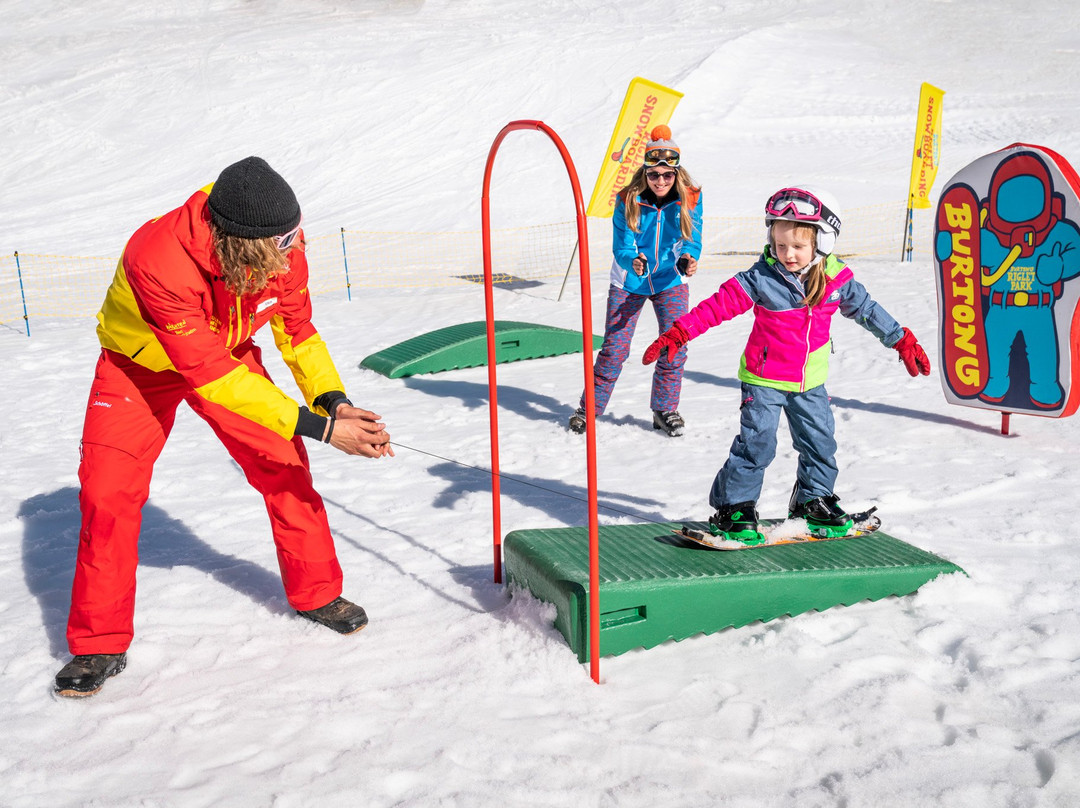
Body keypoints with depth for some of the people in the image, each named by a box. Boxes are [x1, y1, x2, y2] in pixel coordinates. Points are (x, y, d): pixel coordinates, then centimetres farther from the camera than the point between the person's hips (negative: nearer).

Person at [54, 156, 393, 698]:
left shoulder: (282, 250, -27)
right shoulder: (159, 260, -43)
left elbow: (297, 331, -10)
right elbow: (211, 376, -41)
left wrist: (332, 399, -28)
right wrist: (319, 427, -43)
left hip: (230, 353, 3)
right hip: (140, 367, -3)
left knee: (284, 463, -7)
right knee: (107, 494, -9)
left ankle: (316, 591, 15)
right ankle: (99, 643, 8)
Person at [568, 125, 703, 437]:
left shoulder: (690, 200, -14)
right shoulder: (628, 201, -17)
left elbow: (691, 240, -14)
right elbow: (621, 246, -18)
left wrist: (687, 259, -37)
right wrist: (633, 261, -40)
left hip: (670, 282, 1)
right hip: (629, 282, -1)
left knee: (675, 347, -7)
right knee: (614, 347, 0)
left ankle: (665, 409, 13)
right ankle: (590, 407, 17)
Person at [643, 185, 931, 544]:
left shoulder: (836, 279, -5)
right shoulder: (761, 278, -15)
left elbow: (866, 309, 8)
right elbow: (719, 305, -15)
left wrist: (902, 341, 15)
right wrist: (677, 334, -22)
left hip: (810, 380, 4)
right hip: (764, 378, -4)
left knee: (820, 441, 12)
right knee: (756, 442, -7)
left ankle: (813, 501, 32)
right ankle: (733, 508, 5)